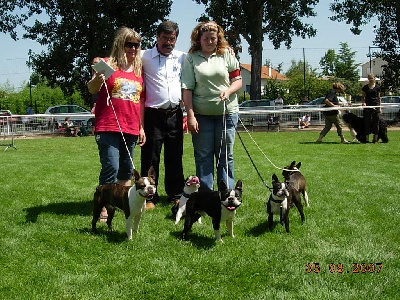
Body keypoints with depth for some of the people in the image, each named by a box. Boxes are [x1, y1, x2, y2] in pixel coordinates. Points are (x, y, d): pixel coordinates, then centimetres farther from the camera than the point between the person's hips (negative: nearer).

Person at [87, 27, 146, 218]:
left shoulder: (139, 70, 14)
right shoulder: (108, 64, 2)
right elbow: (92, 89, -4)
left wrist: (141, 127, 15)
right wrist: (97, 79, -27)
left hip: (131, 128, 5)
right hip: (108, 126, -5)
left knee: (126, 169, 11)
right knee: (111, 167, -12)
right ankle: (104, 207, -5)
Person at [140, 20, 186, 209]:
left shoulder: (182, 58, 11)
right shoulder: (144, 57, 1)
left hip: (175, 114, 3)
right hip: (153, 114, -3)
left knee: (175, 157, 10)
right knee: (150, 158, 1)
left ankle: (176, 195, 21)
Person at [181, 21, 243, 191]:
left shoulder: (226, 55, 6)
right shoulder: (191, 58, 1)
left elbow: (238, 80, 8)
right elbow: (187, 89, -3)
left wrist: (228, 91, -14)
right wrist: (190, 115, -9)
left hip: (227, 112, 1)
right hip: (201, 114, -1)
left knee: (225, 155, 7)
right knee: (203, 156, 4)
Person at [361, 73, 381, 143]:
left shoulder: (377, 87, 6)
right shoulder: (365, 87, 6)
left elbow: (379, 97, 9)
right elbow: (363, 97, 10)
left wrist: (380, 107, 6)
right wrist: (363, 102, -11)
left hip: (375, 106, 0)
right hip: (367, 106, 0)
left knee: (376, 122, 0)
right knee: (367, 122, -1)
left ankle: (375, 139, 6)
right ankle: (367, 139, 3)